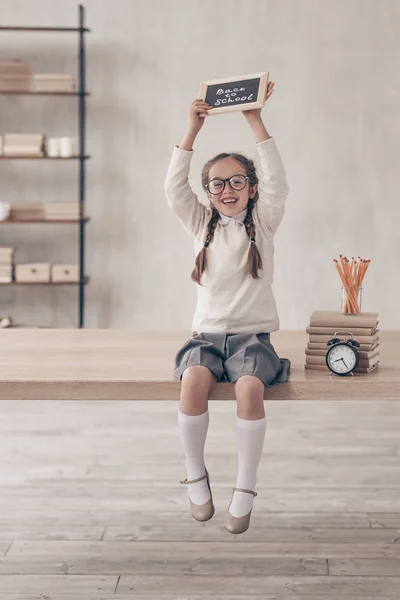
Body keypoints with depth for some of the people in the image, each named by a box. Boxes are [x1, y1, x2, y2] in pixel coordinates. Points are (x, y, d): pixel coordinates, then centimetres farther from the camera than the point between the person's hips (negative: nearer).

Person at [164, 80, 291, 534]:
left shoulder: (263, 223, 7)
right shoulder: (202, 224, 11)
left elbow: (277, 184, -10)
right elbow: (173, 186, -3)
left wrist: (255, 122, -14)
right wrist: (193, 130, -10)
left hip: (252, 336, -1)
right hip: (207, 335, 2)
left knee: (250, 386, -33)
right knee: (194, 379, -32)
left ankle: (245, 488, -19)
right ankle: (195, 473, -11)